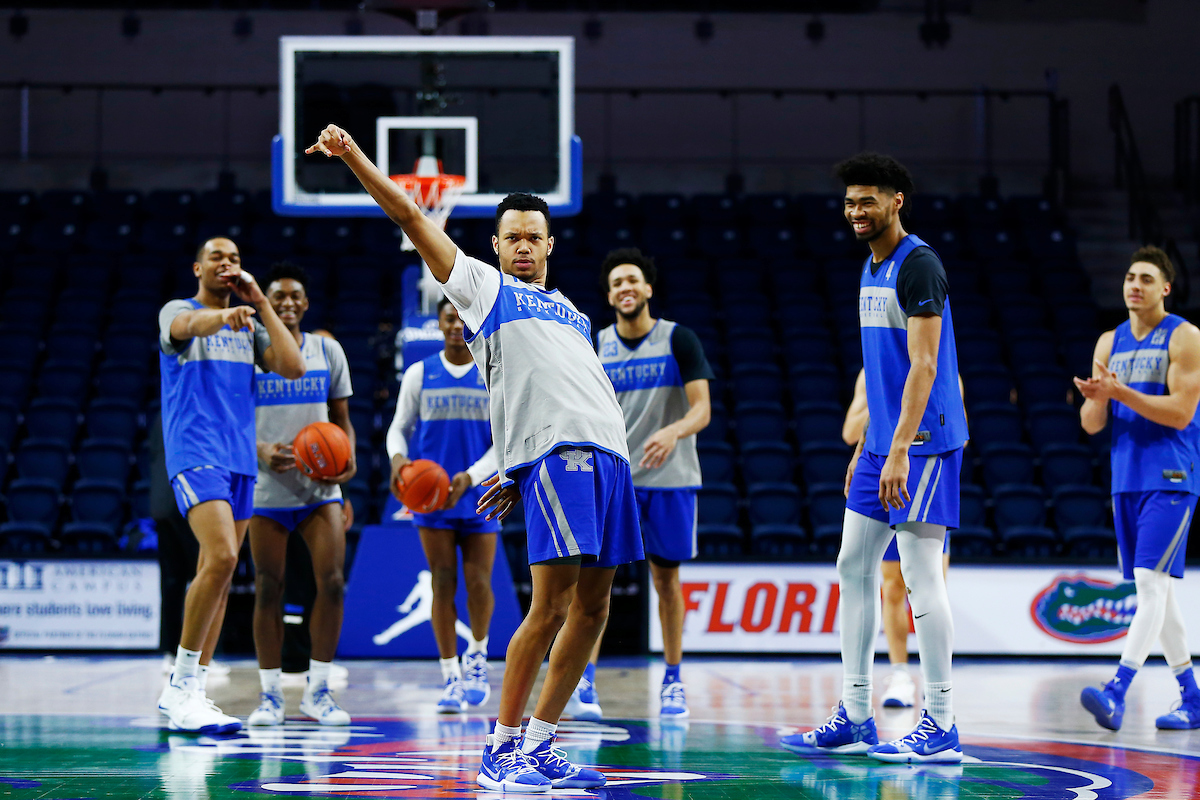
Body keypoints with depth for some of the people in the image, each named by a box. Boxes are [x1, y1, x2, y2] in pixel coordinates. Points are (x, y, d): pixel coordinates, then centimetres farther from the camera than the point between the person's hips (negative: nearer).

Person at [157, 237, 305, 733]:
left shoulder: (250, 325, 18)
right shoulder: (178, 311, 1)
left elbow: (293, 368, 4)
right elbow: (187, 325, -24)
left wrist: (259, 303, 2)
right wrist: (225, 315, -47)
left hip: (240, 459, 7)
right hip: (194, 454, -7)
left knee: (219, 577, 4)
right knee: (221, 557, -23)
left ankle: (187, 694, 8)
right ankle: (181, 687, -16)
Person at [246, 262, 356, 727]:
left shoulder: (328, 352, 7)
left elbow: (341, 418, 12)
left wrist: (348, 458, -8)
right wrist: (261, 450, -19)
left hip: (321, 486, 2)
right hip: (268, 489, -2)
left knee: (332, 581, -10)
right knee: (268, 589, -1)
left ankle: (317, 691, 1)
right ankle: (270, 695, 8)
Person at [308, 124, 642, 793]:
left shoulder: (570, 313, 28)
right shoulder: (483, 286, 13)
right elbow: (410, 216, 8)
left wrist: (519, 475, 18)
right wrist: (354, 156, 0)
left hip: (607, 454, 7)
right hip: (557, 456, -7)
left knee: (593, 609, 5)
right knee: (551, 606, -14)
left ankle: (541, 744, 12)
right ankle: (502, 750, -6)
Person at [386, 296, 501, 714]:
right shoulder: (419, 374, 6)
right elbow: (399, 428, 10)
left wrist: (469, 477, -15)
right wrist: (398, 457, -13)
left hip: (480, 495, 0)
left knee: (479, 583, -5)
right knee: (442, 584, -3)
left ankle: (477, 654, 23)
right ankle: (451, 676, 5)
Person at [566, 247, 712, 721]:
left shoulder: (678, 340, -4)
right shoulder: (596, 348, 4)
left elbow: (702, 409, -12)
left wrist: (674, 432, -33)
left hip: (669, 478, -1)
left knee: (666, 579, 6)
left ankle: (673, 682, 19)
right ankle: (585, 683, -16)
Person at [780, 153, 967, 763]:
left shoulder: (919, 265, -14)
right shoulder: (871, 269, 16)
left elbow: (923, 366, -20)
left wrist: (900, 451, -25)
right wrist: (865, 446, 21)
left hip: (923, 441, -10)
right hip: (883, 442, 10)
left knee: (921, 576, -8)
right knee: (854, 569, 9)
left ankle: (940, 727, -3)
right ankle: (853, 718, 15)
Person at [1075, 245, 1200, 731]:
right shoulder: (1110, 343, 13)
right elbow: (1091, 424, 10)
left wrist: (1120, 392, -21)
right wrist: (1095, 398, -13)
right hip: (1126, 479, 7)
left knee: (1151, 583, -16)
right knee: (1155, 592, 9)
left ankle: (1117, 692, -25)